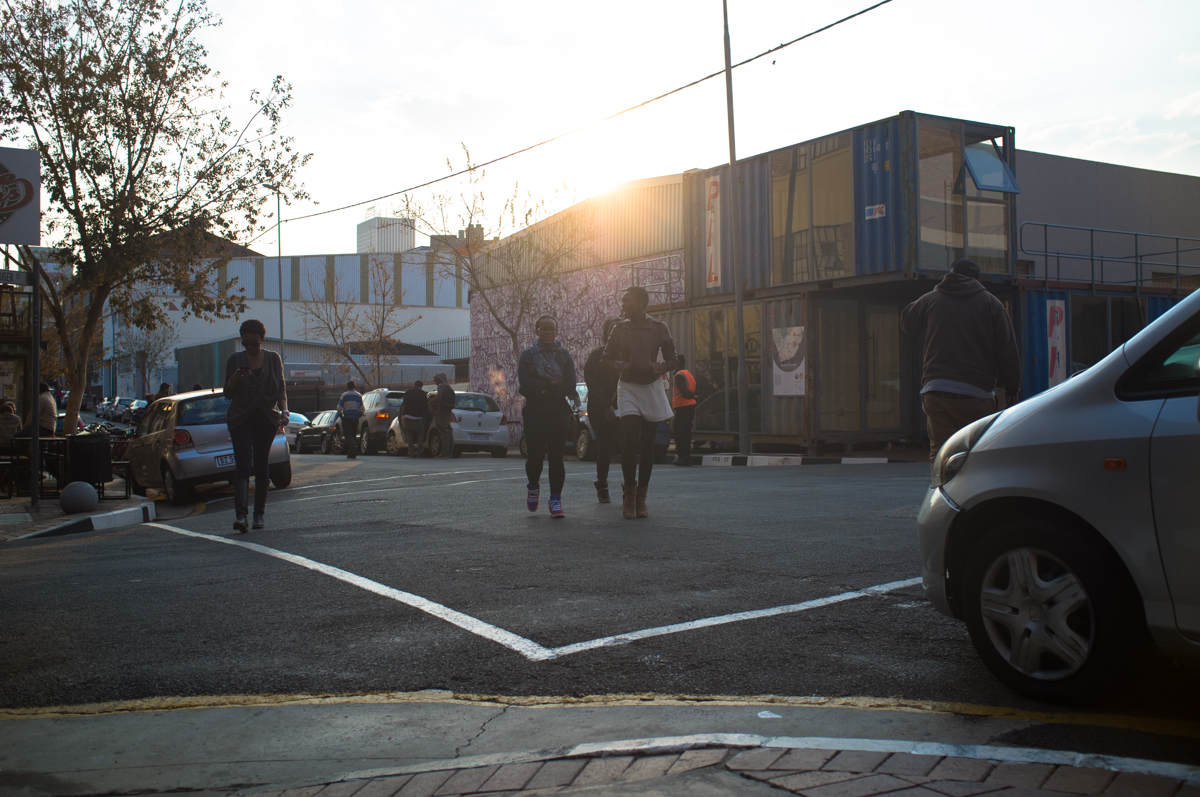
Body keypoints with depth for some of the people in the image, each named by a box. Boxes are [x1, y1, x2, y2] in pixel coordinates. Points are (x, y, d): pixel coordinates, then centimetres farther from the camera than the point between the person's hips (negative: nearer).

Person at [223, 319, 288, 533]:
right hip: (241, 419, -1)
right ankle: (240, 514, -23)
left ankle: (259, 514, 15)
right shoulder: (235, 359, 5)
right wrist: (235, 378, -14)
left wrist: (284, 411, -10)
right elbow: (228, 394, 6)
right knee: (243, 465, -13)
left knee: (261, 466, 5)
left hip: (266, 419, 1)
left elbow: (281, 389, 7)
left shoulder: (273, 359, 7)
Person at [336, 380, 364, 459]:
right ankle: (351, 454, 11)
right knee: (354, 435, 10)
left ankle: (354, 446, -35)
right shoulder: (359, 395, 7)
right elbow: (362, 409, 1)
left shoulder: (344, 395, -3)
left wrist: (340, 416, 6)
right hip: (355, 418, 3)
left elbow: (339, 408, -8)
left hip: (346, 418, -3)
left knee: (348, 435, -6)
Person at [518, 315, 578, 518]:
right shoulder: (527, 356, 7)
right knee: (536, 454, -7)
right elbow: (524, 386, -7)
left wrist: (542, 388, -11)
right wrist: (553, 384, -12)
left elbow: (569, 387, -3)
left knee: (556, 456, -5)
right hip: (534, 412, -1)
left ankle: (555, 501, 1)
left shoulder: (564, 356, 9)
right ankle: (533, 487, 23)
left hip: (559, 412, 1)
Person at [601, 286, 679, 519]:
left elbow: (673, 362, 4)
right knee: (630, 441, -14)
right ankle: (630, 495, -2)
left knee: (647, 445, 1)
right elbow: (606, 359, 12)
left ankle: (641, 499, 10)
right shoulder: (620, 329, 5)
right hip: (628, 388, 0)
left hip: (652, 388, 0)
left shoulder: (659, 328, 1)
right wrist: (623, 366, -8)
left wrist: (654, 367, -16)